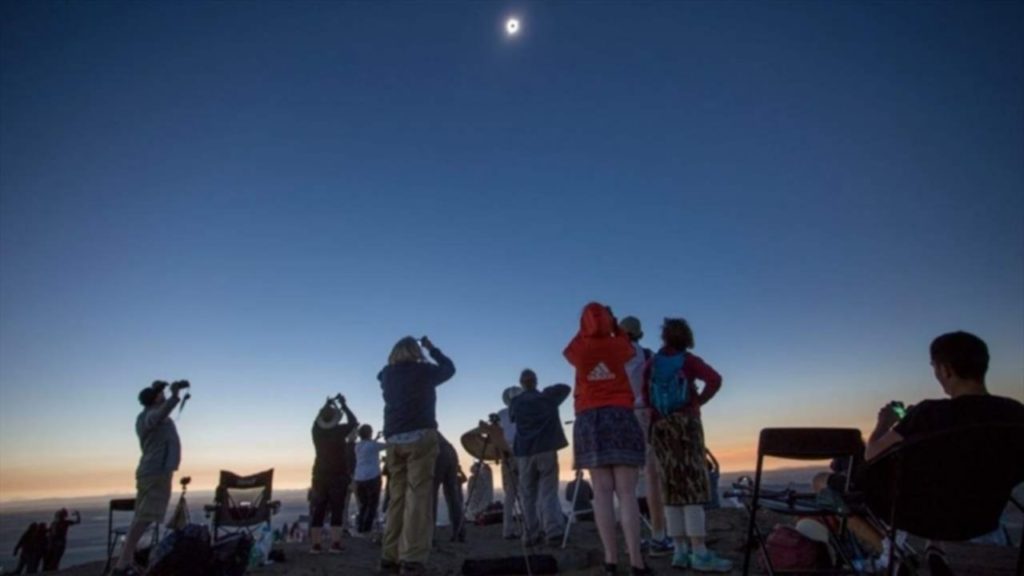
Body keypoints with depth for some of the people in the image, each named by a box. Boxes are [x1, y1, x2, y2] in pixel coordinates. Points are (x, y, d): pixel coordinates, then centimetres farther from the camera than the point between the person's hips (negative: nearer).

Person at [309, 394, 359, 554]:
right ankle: (335, 544, -6)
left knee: (319, 511, 7)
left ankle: (315, 544, 6)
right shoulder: (339, 431, -12)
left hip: (320, 475, 4)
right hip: (339, 476, -4)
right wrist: (344, 406, 9)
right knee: (337, 510, -1)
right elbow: (354, 422, 4)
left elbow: (319, 417, 19)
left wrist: (327, 405, 30)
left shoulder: (316, 430, -2)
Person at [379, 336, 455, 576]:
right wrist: (432, 348, 26)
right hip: (420, 436, -5)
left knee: (397, 497, 10)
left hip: (394, 439, 6)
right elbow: (449, 368, 17)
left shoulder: (387, 375, 11)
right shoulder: (423, 370, -1)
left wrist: (404, 348, 30)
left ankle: (390, 556, 11)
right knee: (418, 496, -8)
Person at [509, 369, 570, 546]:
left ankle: (531, 535, 8)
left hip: (525, 453, 1)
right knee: (548, 493, 0)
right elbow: (566, 388, 21)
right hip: (547, 450, 0)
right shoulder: (548, 397, 7)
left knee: (528, 495, 9)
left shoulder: (515, 403, 7)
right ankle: (554, 533, -10)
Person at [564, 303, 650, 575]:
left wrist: (585, 329, 26)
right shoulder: (618, 345, 2)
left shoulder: (578, 351, 2)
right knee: (626, 491, -4)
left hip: (590, 420, 1)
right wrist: (614, 325, 29)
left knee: (602, 492, 0)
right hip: (620, 416, -1)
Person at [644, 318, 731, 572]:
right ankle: (700, 553, -10)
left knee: (672, 488, 4)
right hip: (686, 422, -3)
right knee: (693, 486, -6)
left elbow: (645, 396, 3)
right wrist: (699, 401, -2)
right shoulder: (688, 360, 1)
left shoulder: (652, 363, 10)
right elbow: (715, 380, -13)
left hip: (659, 427, 4)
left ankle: (681, 551, 6)